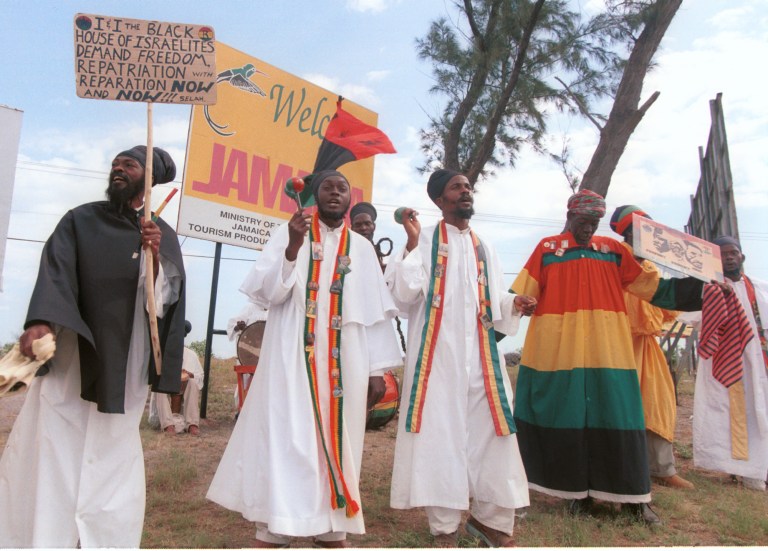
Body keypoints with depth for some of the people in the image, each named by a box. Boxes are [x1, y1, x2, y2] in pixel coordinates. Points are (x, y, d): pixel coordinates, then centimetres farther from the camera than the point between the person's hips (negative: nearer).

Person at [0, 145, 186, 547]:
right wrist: (40, 322, -25)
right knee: (50, 452, -3)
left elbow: (169, 295, -1)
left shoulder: (162, 236, 9)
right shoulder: (80, 220, 7)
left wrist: (155, 258, -20)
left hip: (121, 365, 0)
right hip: (68, 356, 0)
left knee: (112, 461, 1)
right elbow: (55, 271, -8)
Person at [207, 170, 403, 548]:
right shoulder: (289, 233, 4)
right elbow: (267, 292, -6)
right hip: (293, 361, -3)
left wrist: (378, 369, 4)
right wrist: (292, 248, -22)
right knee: (284, 445, -4)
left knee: (336, 447, 7)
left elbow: (376, 311, 10)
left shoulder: (362, 248, 12)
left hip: (344, 365, 3)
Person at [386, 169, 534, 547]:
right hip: (437, 353, -4)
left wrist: (514, 305, -1)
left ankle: (490, 517, 19)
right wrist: (412, 244, -15)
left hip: (481, 355, 5)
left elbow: (493, 303, 20)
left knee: (489, 431, 2)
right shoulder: (423, 241, 4)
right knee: (439, 432, -3)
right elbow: (402, 295, -8)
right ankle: (444, 526, 9)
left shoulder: (485, 249, 19)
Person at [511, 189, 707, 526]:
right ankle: (578, 491, 19)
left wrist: (702, 286, 8)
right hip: (558, 351, -1)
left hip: (607, 352, 2)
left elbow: (651, 288, 13)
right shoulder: (547, 249, 6)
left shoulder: (613, 249, 13)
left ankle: (634, 497, 16)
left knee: (617, 419, 3)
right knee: (566, 419, 4)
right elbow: (520, 295, 4)